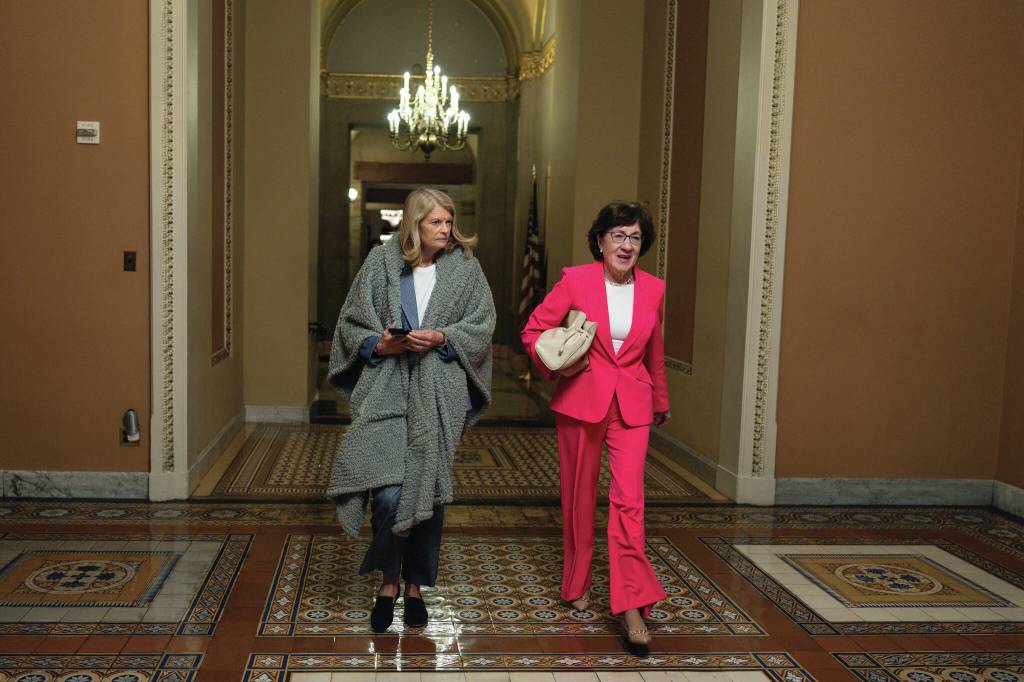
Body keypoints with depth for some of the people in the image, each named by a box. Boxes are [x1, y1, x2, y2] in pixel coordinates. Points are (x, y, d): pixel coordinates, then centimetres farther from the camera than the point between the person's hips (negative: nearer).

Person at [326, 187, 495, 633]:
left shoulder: (464, 265, 7)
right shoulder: (381, 262, 5)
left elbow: (483, 323, 4)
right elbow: (351, 321, 9)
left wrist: (441, 337, -11)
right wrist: (378, 344, -10)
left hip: (439, 395, 1)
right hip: (386, 389, -1)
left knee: (428, 491, 4)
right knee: (388, 492, -13)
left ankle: (415, 585, 22)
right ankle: (388, 580, 11)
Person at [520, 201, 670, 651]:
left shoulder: (653, 289, 4)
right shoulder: (576, 280, -6)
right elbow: (533, 329, 1)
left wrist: (660, 402, 29)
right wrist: (555, 365, -13)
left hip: (631, 404, 1)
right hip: (581, 399, -1)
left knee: (629, 499, -10)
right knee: (579, 496, 10)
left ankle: (630, 603, -7)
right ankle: (578, 584, 29)